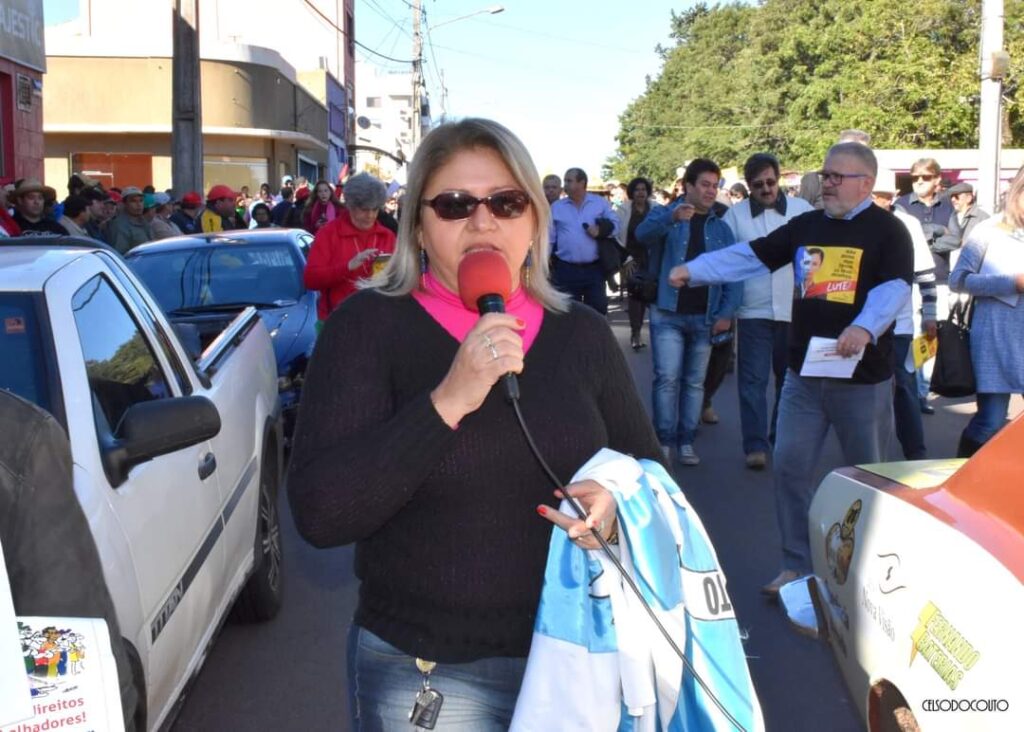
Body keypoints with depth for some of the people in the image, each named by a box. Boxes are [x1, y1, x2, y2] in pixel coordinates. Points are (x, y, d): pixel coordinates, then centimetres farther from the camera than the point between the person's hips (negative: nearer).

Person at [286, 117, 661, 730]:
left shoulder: (582, 334, 1)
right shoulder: (370, 325, -10)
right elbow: (318, 512, -19)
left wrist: (616, 504, -14)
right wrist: (447, 401, -28)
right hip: (423, 674, -3)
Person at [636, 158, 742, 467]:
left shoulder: (721, 228, 11)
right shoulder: (665, 214, 1)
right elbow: (643, 232, -22)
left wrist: (727, 312, -7)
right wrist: (672, 217, -43)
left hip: (705, 317, 3)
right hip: (668, 313, -3)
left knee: (695, 382, 8)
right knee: (667, 378, -7)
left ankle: (687, 441, 15)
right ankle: (664, 440, 1)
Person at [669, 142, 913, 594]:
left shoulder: (887, 230, -6)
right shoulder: (806, 226, 9)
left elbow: (895, 287, -20)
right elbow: (749, 256, 4)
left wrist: (865, 327, -38)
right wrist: (693, 271, -7)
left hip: (863, 375, -4)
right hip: (804, 372, 5)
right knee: (789, 465, 4)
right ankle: (797, 564, 17)